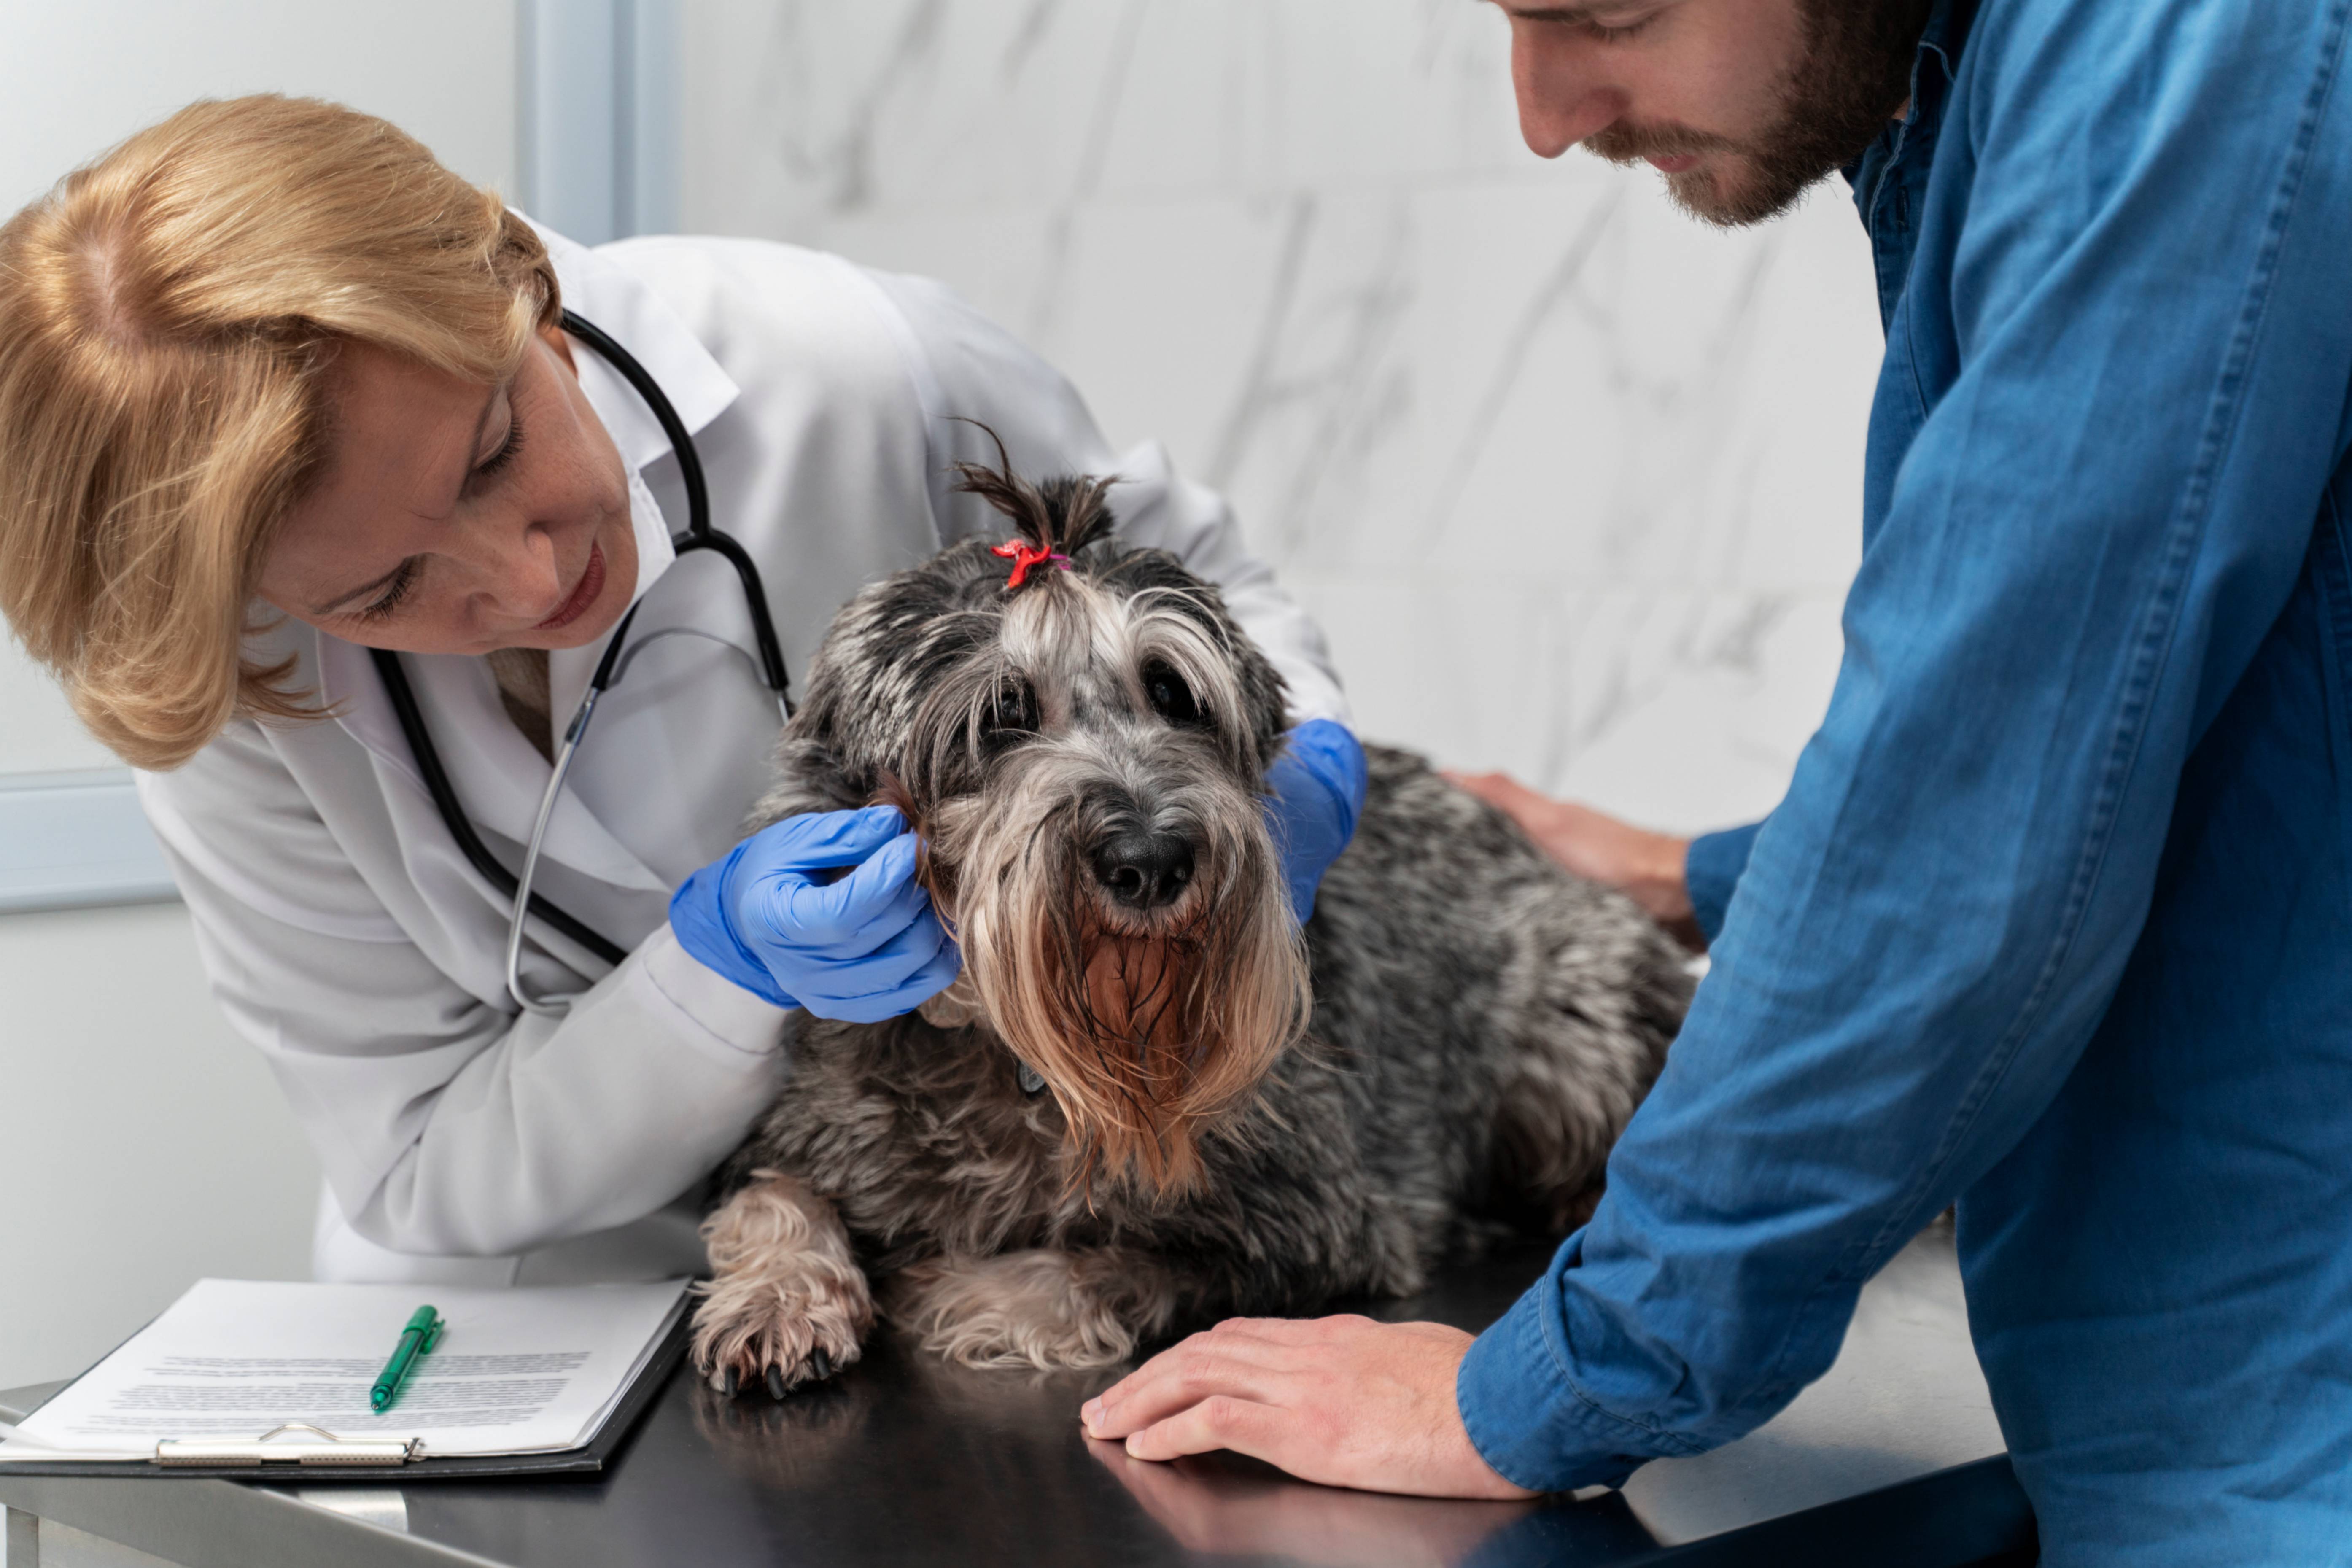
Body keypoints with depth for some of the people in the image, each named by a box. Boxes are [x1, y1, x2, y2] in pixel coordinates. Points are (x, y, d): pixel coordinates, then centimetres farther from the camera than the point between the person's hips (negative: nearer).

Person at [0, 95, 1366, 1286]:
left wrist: (1300, 773, -22)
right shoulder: (233, 691, -18)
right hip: (552, 1291, 1)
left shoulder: (864, 371, -21)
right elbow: (424, 1180, -13)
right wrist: (726, 966, -28)